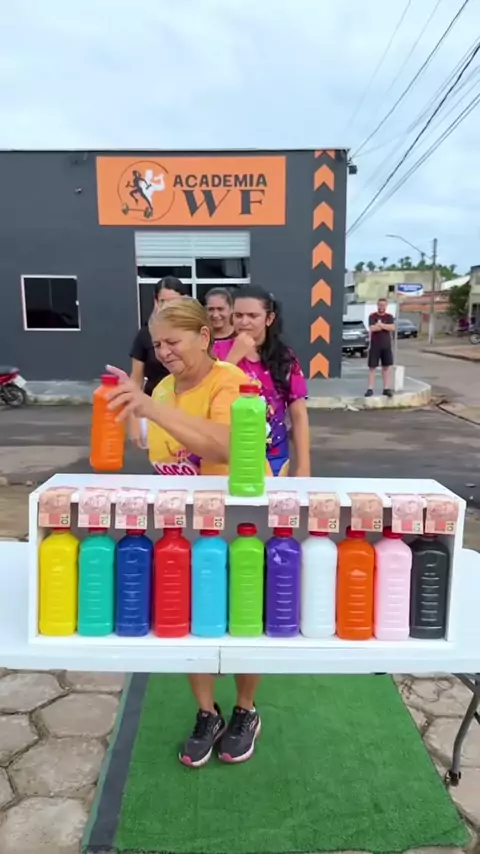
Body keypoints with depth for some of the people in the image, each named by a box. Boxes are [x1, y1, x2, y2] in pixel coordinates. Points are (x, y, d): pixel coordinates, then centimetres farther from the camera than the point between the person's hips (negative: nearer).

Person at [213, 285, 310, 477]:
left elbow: (299, 416, 1)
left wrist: (303, 468, -3)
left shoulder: (285, 358, 0)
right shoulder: (219, 351, -2)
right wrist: (234, 356, -16)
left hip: (273, 459, 1)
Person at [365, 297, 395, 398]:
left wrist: (380, 325, -14)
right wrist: (386, 326, -9)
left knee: (387, 367, 3)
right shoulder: (372, 316, -1)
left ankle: (386, 388, 7)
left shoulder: (389, 317, 7)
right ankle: (370, 389, 2)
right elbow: (372, 328, -16)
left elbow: (392, 328, -9)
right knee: (372, 367, 0)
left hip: (386, 346, 3)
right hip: (375, 345, -2)